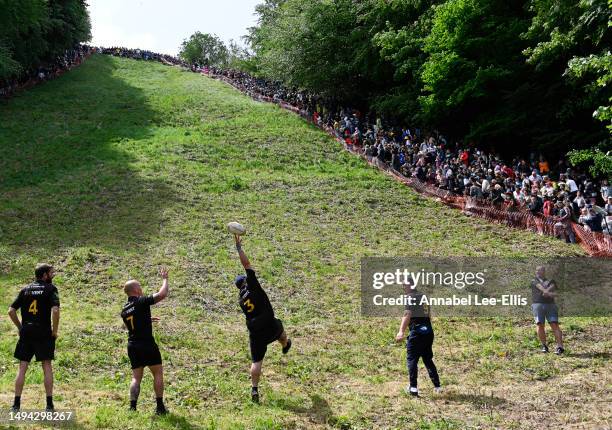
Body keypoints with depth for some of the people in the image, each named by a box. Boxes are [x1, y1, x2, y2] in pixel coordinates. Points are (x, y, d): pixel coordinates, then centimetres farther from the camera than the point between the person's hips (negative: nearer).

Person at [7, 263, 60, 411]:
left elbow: (11, 311, 4)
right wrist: (55, 331, -6)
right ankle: (49, 404, 5)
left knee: (22, 368, 8)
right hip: (44, 333, -3)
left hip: (26, 333, 4)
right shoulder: (50, 288, -3)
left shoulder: (25, 289, 11)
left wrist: (20, 327, 13)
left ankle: (16, 403, 8)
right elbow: (55, 310, -17)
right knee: (47, 367, 4)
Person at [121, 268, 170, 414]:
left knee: (136, 377, 10)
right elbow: (162, 294, -18)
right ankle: (160, 407, 5)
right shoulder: (141, 302, -12)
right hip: (147, 345, -6)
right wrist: (165, 279, -4)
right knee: (158, 373, 6)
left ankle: (132, 407, -2)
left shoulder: (124, 310, 10)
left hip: (132, 346, 6)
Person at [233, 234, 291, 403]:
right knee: (279, 326, 33)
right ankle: (285, 346, 62)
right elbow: (247, 265, -8)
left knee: (256, 361, 5)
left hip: (255, 333, 3)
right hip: (271, 328, -3)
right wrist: (239, 247, -4)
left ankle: (254, 389, -5)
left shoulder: (240, 299, 7)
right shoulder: (252, 286, -8)